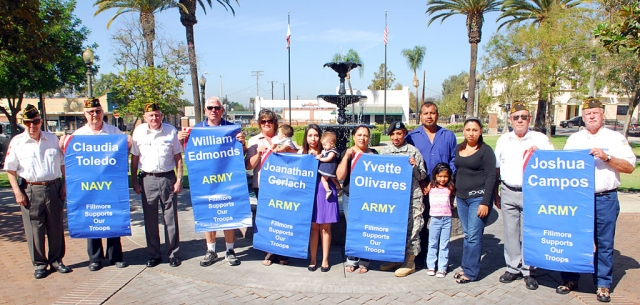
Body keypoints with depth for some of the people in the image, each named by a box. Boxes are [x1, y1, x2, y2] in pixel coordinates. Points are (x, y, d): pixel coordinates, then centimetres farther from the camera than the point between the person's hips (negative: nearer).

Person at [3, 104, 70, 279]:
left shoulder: (52, 139, 8)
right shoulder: (17, 142, 1)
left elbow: (62, 163, 12)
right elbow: (10, 170, 1)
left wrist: (65, 184, 5)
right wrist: (17, 191, -6)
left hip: (53, 188, 2)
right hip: (30, 190, -2)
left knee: (56, 227, 9)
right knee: (34, 229, 4)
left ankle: (56, 260, 22)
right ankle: (39, 264, 16)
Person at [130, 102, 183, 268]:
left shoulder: (171, 131, 2)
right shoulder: (139, 132, 4)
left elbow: (178, 157, 5)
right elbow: (134, 158, 8)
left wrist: (179, 179, -1)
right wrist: (134, 181, 4)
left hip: (167, 178, -1)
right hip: (147, 179, 1)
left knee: (171, 218, 4)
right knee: (150, 220, 8)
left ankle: (173, 254, 15)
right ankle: (153, 255, 20)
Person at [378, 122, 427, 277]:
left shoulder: (413, 151, -1)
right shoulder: (385, 151, 9)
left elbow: (422, 176, 2)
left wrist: (415, 166, -15)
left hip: (411, 197, -4)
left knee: (410, 229, 1)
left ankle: (409, 263, 13)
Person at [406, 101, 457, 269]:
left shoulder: (448, 136, 7)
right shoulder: (412, 136, 4)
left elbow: (454, 160, 5)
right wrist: (420, 182, -9)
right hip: (420, 189, -1)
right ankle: (420, 257, 18)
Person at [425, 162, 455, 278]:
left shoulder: (450, 189, 3)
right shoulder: (431, 187, 1)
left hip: (447, 219, 0)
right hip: (435, 219, 0)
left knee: (444, 245, 5)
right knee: (432, 244, 9)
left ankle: (442, 268, 12)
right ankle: (431, 266, 19)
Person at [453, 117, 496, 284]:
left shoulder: (486, 150, -7)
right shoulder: (459, 149, 11)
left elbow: (491, 177, -10)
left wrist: (485, 202, -15)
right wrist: (454, 193, 13)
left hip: (478, 198, -6)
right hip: (461, 197, 6)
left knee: (474, 236, -4)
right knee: (467, 235, 13)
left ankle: (470, 272, 5)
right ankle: (466, 267, 22)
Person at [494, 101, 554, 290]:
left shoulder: (540, 139, 1)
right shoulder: (503, 140, 11)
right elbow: (496, 169, 16)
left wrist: (539, 152, -20)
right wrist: (496, 194, 16)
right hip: (508, 193, 3)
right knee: (511, 232, 8)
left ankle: (529, 271, 14)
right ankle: (513, 267, 20)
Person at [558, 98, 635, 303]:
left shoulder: (615, 138, 4)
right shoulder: (574, 139, 12)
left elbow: (630, 167, -3)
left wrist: (607, 157, -15)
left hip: (605, 199, -2)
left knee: (604, 243, 6)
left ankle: (603, 284, 19)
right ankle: (570, 279, 20)